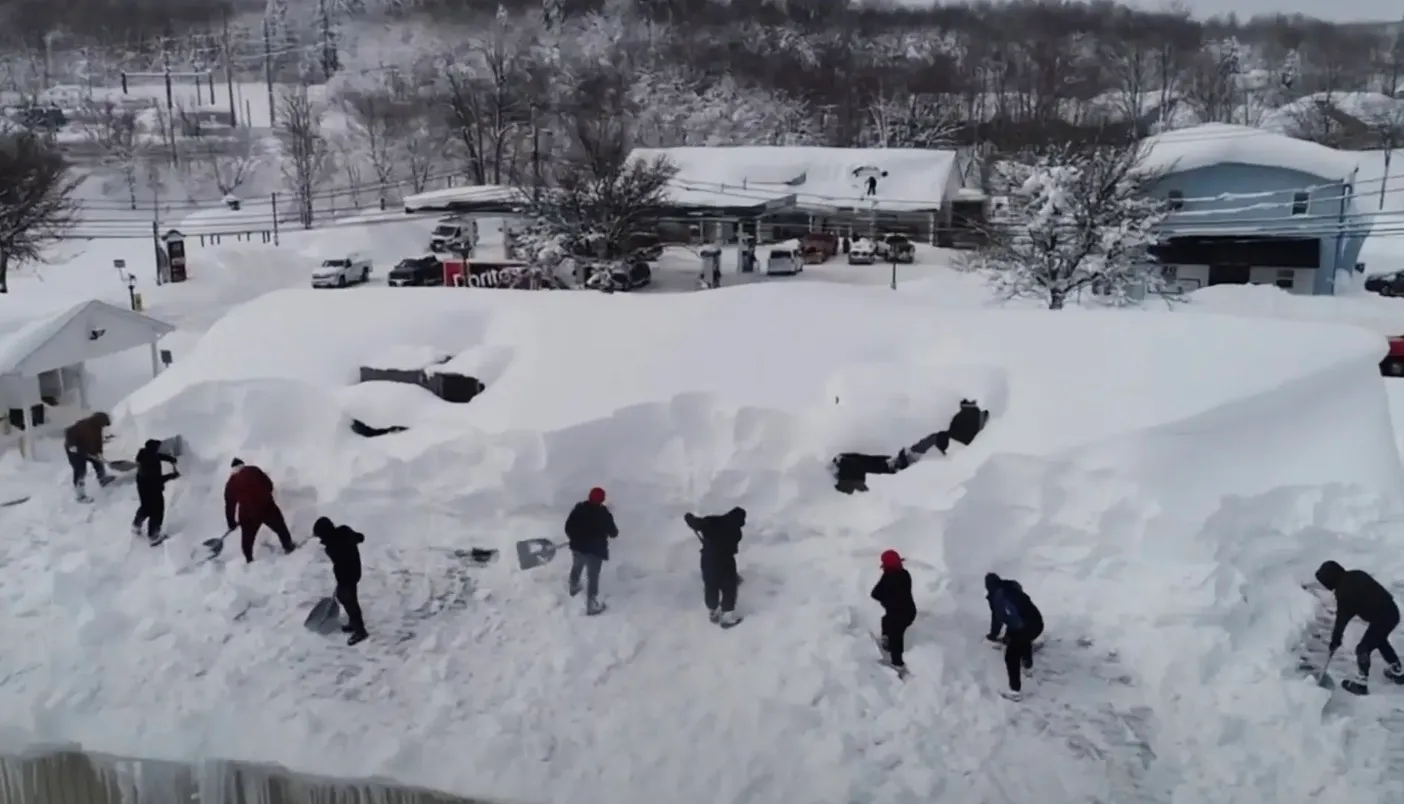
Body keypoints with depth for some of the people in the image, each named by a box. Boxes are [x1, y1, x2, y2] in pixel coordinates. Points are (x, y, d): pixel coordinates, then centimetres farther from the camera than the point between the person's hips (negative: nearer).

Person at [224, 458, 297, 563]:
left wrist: (231, 523, 22)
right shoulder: (253, 470, 5)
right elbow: (269, 485, 6)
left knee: (247, 540, 19)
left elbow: (229, 505, 12)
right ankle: (289, 547, 31)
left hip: (247, 513, 1)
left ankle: (249, 561, 25)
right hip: (266, 506, -1)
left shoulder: (230, 484, 9)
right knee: (281, 528, 21)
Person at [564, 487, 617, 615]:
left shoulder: (578, 508, -7)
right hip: (595, 551, -5)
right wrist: (614, 531, 18)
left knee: (576, 569, 31)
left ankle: (574, 588, 56)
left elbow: (568, 527, -1)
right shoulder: (604, 514, -16)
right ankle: (591, 606, 13)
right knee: (592, 578, 5)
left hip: (578, 547, 5)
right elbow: (613, 533, -6)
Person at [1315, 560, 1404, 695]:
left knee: (1363, 649, 4)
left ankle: (1361, 683, 13)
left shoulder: (1343, 591, -16)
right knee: (1380, 640, 31)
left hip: (1381, 618, -9)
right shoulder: (1357, 575, 6)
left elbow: (1342, 617, -7)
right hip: (1392, 611, 9)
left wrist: (1335, 640, 4)